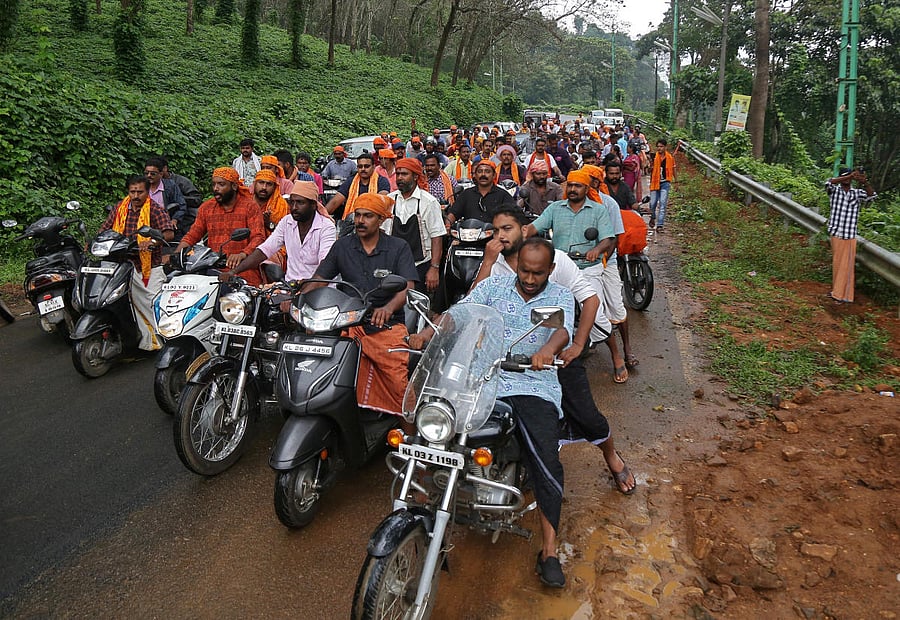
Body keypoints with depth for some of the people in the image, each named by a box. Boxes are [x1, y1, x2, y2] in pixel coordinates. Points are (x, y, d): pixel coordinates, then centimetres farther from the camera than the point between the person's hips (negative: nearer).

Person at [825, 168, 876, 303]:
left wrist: (865, 182, -28)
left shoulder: (857, 193, 7)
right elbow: (829, 183, -18)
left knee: (847, 265, 2)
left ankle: (844, 294, 8)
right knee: (837, 263, 7)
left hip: (851, 236, 1)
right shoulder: (835, 191, 3)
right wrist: (850, 176, -29)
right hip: (836, 234, -1)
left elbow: (871, 196, -11)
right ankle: (836, 291, 19)